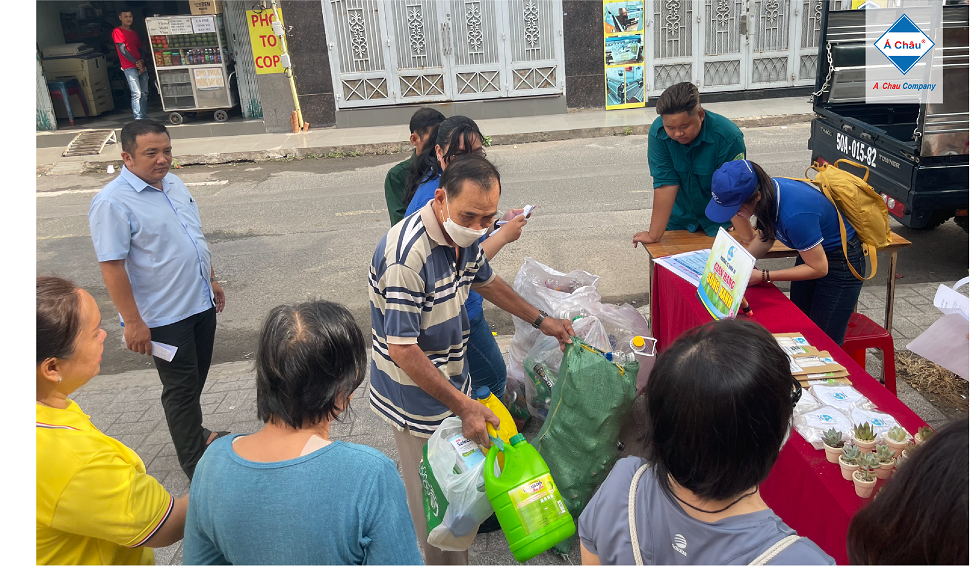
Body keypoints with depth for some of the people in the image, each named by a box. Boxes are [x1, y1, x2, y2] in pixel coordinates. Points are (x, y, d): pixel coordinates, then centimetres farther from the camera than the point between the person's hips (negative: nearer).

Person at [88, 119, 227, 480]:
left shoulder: (173, 184, 6)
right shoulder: (113, 203, -20)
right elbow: (112, 267, -21)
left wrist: (211, 279, 19)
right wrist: (133, 322, -21)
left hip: (200, 303, 8)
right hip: (164, 317, -7)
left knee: (196, 378, 22)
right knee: (181, 388, 4)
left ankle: (193, 432, 43)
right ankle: (196, 464, 19)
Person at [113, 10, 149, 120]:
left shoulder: (134, 33, 20)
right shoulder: (117, 32, -1)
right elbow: (123, 50, -8)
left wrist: (142, 61, -2)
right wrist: (136, 62, -11)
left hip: (141, 66, 7)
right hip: (129, 67, -7)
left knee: (144, 93, 5)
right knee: (137, 93, -14)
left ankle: (144, 118, 10)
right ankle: (138, 119, -14)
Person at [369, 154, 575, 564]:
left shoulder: (463, 235, -3)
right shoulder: (406, 256, -31)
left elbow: (486, 281, 17)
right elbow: (403, 350, -28)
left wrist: (541, 321, 20)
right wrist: (463, 406, -24)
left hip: (452, 379, 8)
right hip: (417, 397, -8)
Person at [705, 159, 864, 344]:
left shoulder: (794, 214, -38)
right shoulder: (768, 190, -15)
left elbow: (819, 268, -26)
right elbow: (766, 238, 3)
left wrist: (763, 276, -27)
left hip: (840, 262, -8)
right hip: (812, 251, 8)